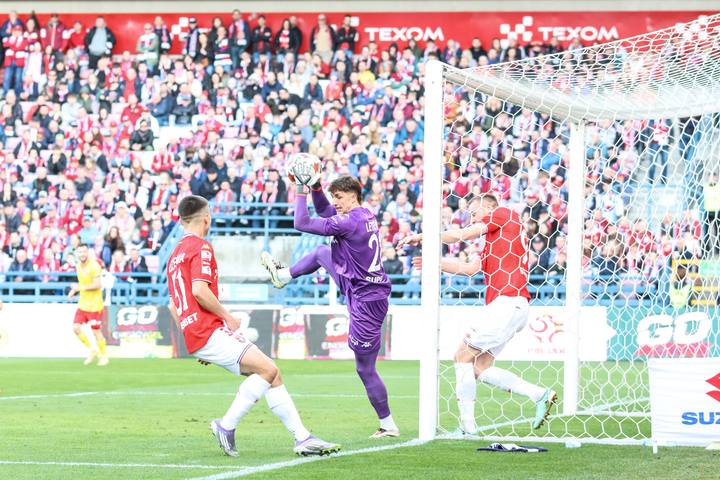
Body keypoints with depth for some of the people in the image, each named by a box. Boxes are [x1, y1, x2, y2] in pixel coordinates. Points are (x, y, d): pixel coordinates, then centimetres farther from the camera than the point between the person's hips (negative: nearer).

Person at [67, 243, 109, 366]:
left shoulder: (94, 266, -16)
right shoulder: (78, 266, 8)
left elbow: (97, 285, -22)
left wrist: (80, 287, -21)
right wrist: (74, 290, 6)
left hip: (94, 304, -7)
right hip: (82, 304, 7)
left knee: (96, 331, -1)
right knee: (76, 328, -2)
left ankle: (103, 356, 17)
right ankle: (92, 350, 16)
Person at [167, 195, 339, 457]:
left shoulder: (175, 255, 23)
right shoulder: (201, 248, -7)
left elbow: (173, 306, 25)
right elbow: (199, 290, -21)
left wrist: (193, 340, 26)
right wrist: (227, 316, -9)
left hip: (195, 337, 10)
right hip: (211, 333, -10)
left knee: (271, 374, 7)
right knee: (268, 369, -18)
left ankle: (302, 438, 1)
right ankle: (226, 426, -14)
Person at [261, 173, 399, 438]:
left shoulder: (349, 222, -25)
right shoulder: (366, 215, 4)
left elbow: (301, 223, -19)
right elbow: (324, 210, 20)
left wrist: (301, 192, -9)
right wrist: (316, 188, 4)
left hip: (366, 301, -10)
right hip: (368, 288, 10)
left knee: (365, 369, 0)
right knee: (322, 252, 26)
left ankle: (388, 425, 9)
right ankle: (283, 275, 52)